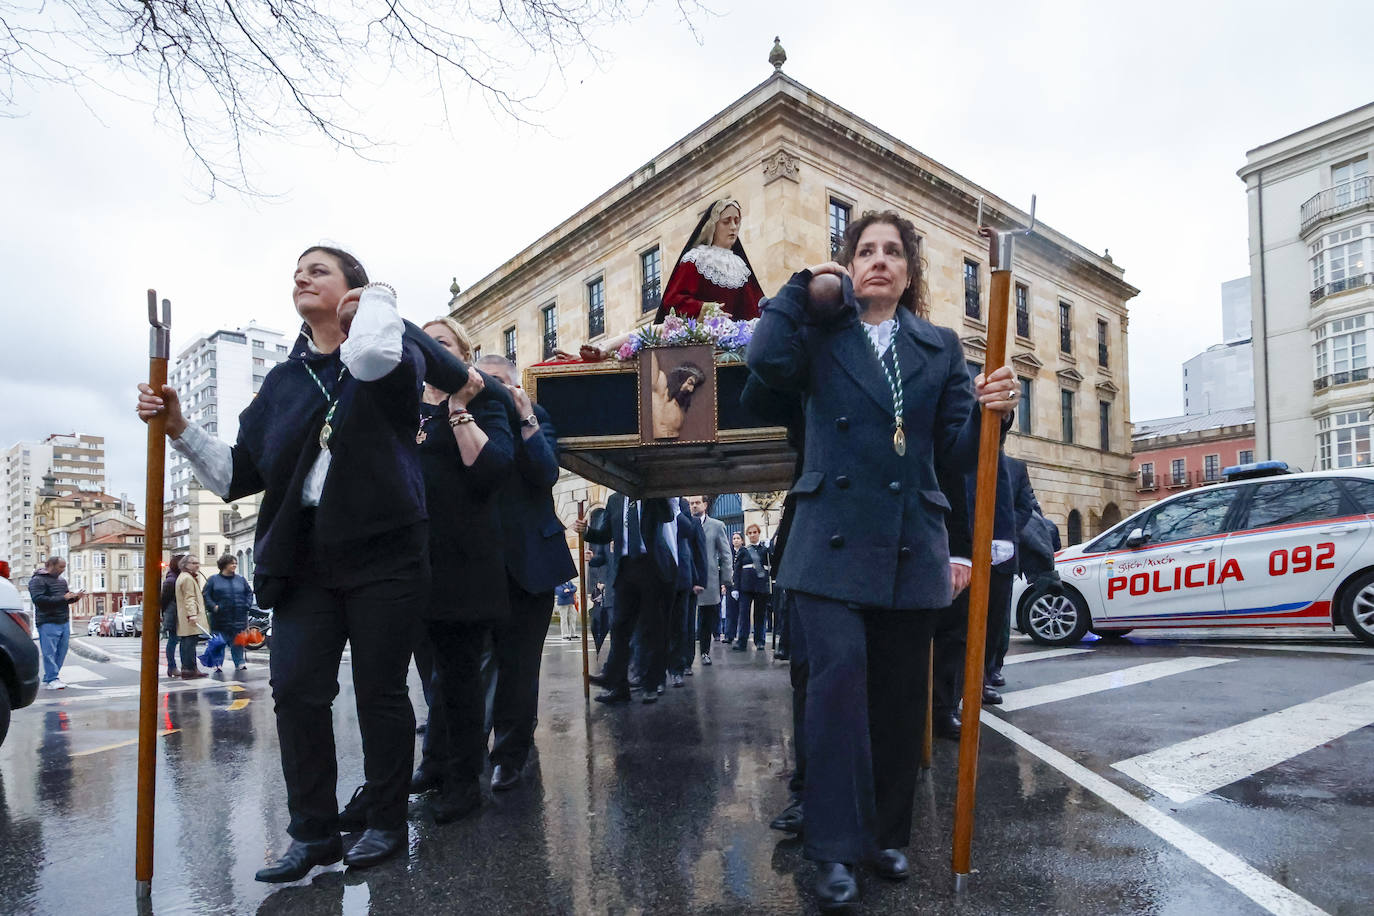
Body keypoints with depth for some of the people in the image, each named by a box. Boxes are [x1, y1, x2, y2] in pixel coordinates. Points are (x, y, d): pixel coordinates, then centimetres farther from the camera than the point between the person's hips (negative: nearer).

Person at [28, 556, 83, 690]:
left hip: (64, 621, 8)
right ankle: (52, 680, -5)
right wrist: (62, 598, -21)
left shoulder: (62, 581, 20)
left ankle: (48, 679, 16)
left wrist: (75, 597, 3)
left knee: (61, 652, 7)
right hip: (48, 622, -8)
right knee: (49, 652, -7)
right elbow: (39, 599, -19)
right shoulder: (37, 580, -5)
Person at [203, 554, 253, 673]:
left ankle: (240, 663, 4)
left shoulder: (241, 579, 12)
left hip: (239, 617, 2)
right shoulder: (213, 580, 4)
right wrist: (213, 607, -12)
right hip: (220, 617, -2)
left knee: (238, 641, 1)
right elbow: (206, 596, 1)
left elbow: (249, 592, 18)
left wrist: (247, 605, 4)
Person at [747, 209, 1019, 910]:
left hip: (910, 548, 3)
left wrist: (986, 411, -12)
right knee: (840, 671, -16)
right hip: (833, 542, -2)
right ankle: (836, 848, -5)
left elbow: (956, 452, 9)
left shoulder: (940, 347, 14)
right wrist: (802, 285, -2)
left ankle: (887, 835, 25)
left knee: (899, 693, 9)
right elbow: (768, 360, -13)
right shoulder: (822, 333, 10)